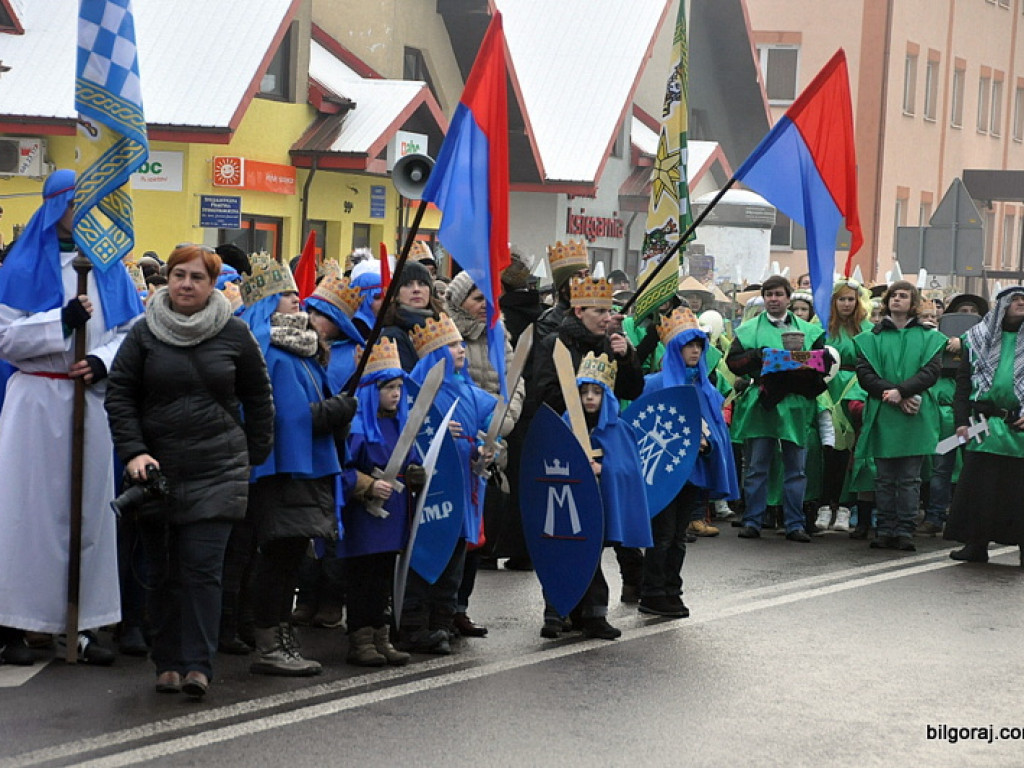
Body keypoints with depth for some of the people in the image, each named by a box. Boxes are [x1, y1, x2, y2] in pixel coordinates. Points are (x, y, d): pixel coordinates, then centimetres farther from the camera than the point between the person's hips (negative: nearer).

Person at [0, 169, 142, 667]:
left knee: (89, 507, 3)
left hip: (91, 398, 3)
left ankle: (85, 623, 7)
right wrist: (61, 321, -16)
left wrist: (102, 361, -13)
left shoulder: (108, 267, 11)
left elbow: (129, 331, 5)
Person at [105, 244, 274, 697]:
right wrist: (133, 452, -7)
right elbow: (119, 395, 4)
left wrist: (256, 454, 9)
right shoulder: (145, 334, 4)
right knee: (162, 571, 6)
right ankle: (167, 664, 14)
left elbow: (258, 399, 12)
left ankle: (197, 666, -8)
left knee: (202, 568, -9)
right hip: (157, 469, 2)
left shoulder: (234, 334, 4)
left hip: (217, 470, -2)